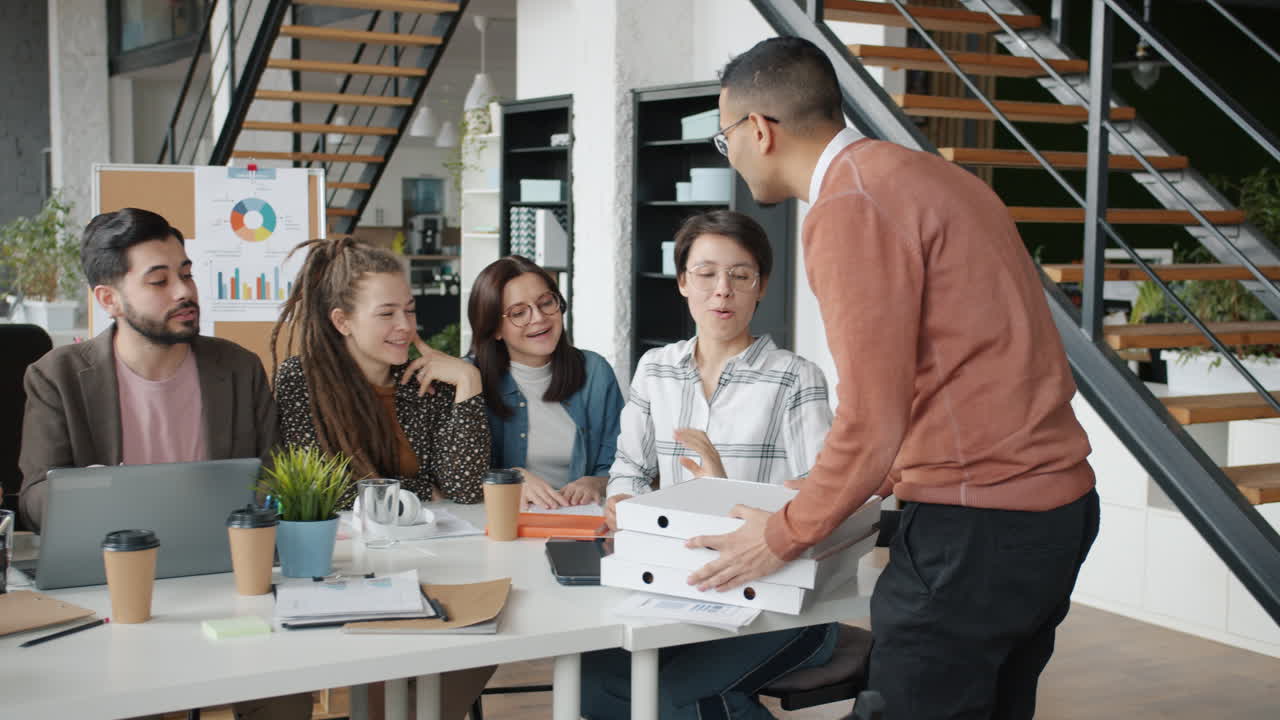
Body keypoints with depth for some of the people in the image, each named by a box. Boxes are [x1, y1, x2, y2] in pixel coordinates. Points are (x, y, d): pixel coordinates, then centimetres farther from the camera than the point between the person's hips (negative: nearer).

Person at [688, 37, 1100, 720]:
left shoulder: (851, 208, -14)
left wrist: (784, 535, -3)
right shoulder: (924, 174, 15)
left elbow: (873, 419, -17)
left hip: (977, 527, -10)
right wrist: (851, 485, 22)